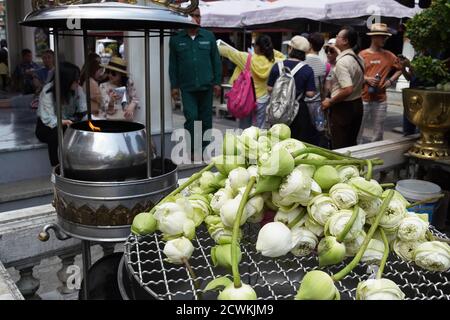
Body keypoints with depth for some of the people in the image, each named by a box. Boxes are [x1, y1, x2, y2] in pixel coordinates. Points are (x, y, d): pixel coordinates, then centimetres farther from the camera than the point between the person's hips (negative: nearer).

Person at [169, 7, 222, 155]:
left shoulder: (209, 36, 5)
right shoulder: (176, 39, 4)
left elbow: (216, 61, 8)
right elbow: (173, 64, 7)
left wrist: (217, 82, 3)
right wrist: (174, 86, 4)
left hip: (206, 86, 1)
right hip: (187, 87, -1)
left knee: (206, 118, 8)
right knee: (191, 118, -8)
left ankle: (204, 148, 21)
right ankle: (192, 150, 5)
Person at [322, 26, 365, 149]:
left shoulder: (342, 61, -21)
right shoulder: (358, 59, 8)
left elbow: (348, 90, -28)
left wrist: (330, 102, -15)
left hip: (343, 107, -9)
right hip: (357, 105, 9)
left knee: (339, 148, 0)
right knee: (351, 145, 19)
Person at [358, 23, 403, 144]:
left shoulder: (389, 56, 6)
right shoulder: (362, 54, -3)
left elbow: (399, 70, 19)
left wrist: (390, 81, 2)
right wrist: (367, 79, -15)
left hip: (380, 100, 3)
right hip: (363, 98, -3)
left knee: (378, 133, 9)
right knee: (358, 131, 0)